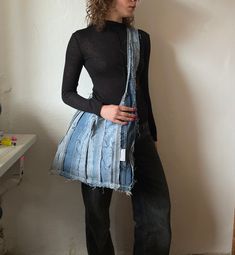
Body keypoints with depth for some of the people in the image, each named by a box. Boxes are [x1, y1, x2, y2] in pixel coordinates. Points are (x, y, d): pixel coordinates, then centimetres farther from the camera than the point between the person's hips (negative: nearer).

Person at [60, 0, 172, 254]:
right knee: (97, 210, 8)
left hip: (139, 133, 4)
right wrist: (100, 109, -17)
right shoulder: (82, 39, -2)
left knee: (157, 208, 4)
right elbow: (67, 93, 0)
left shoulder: (141, 38, 9)